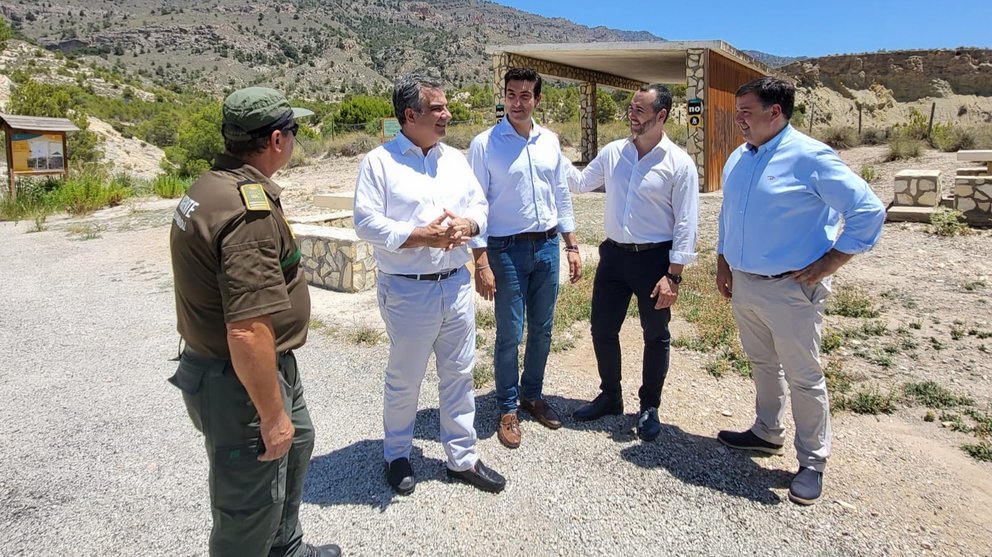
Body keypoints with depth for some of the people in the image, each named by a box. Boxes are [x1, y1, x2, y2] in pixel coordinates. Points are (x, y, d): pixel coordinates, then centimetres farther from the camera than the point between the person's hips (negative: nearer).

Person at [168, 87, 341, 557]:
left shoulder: (208, 187, 4)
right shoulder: (251, 210, -29)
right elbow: (247, 331, -33)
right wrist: (272, 415, -22)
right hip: (239, 382, -11)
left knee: (296, 443, 31)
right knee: (251, 507, 9)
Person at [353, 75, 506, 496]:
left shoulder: (455, 159, 11)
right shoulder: (379, 162, -7)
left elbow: (479, 206, 13)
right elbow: (367, 222, -13)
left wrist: (466, 225, -10)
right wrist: (423, 236, -21)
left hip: (456, 285, 5)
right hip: (407, 290, -5)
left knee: (459, 374, 13)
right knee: (404, 380, 10)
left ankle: (462, 457, 29)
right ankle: (397, 456, 33)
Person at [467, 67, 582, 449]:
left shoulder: (550, 141, 7)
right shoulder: (485, 144, -7)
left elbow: (561, 196, 13)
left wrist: (572, 246, 10)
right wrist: (481, 263, -13)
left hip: (547, 246, 5)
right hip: (507, 249, -4)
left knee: (542, 329, 14)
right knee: (509, 335, 3)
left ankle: (532, 394, 34)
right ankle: (508, 408, 20)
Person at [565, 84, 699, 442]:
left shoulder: (679, 163, -10)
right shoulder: (613, 152, 4)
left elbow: (685, 224, -10)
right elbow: (582, 183, 16)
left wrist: (673, 275, -14)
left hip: (654, 258, -4)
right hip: (614, 253, 5)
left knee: (656, 335, 10)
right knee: (602, 329, 11)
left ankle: (649, 408, 28)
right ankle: (610, 396, 33)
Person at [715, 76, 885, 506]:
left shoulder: (810, 157, -16)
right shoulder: (738, 159, 8)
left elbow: (868, 211, -16)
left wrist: (826, 265, -15)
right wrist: (723, 263, 17)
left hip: (790, 289, -7)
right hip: (743, 284, 7)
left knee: (803, 377, 4)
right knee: (762, 365, 21)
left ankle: (812, 462, 19)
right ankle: (767, 433, 39)